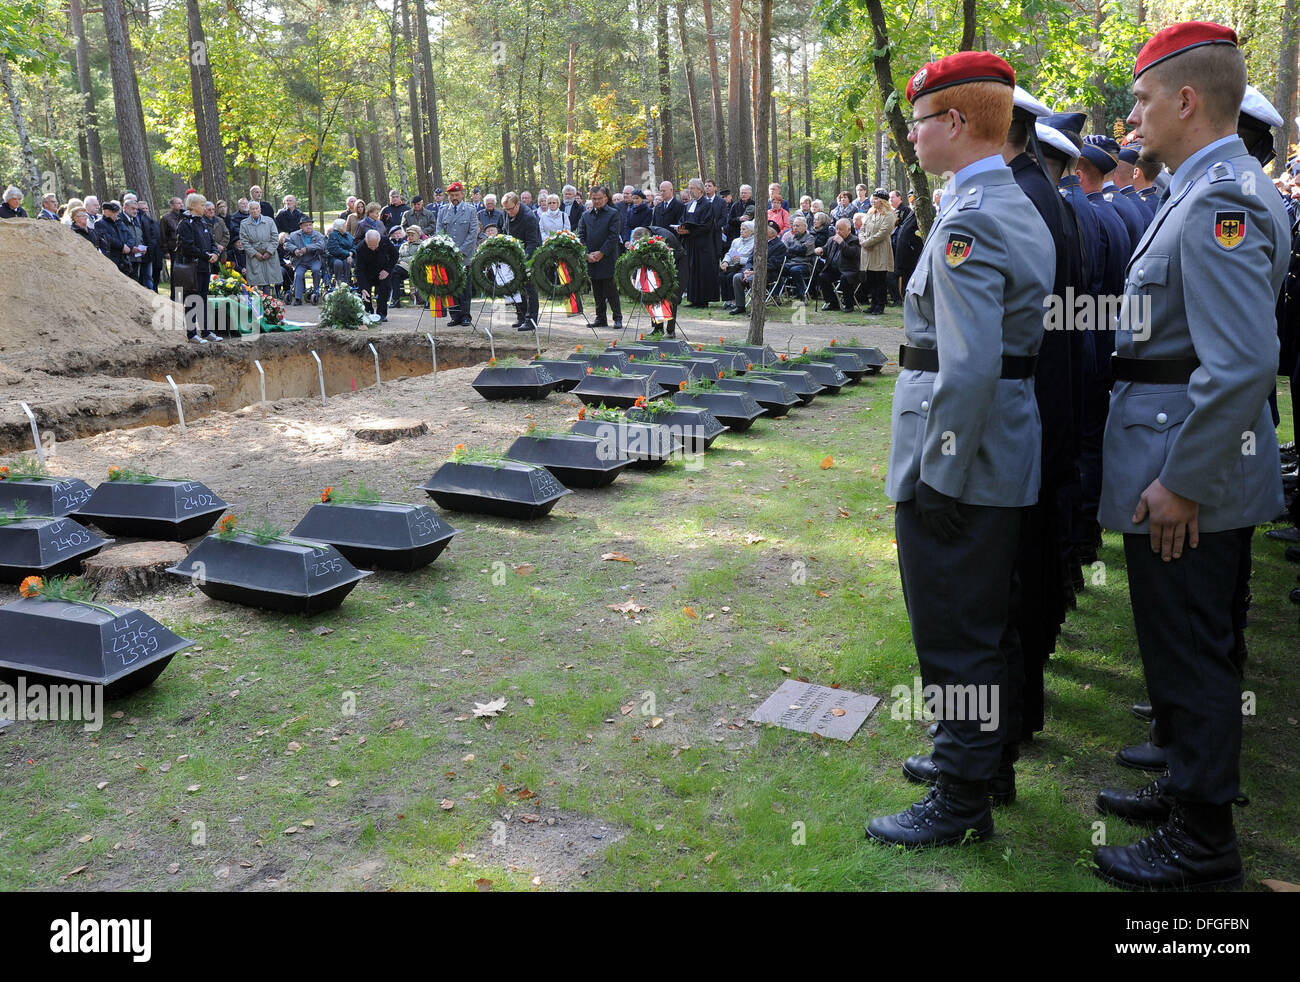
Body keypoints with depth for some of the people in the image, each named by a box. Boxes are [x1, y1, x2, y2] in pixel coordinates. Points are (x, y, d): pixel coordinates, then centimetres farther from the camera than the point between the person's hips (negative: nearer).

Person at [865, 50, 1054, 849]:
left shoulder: (968, 222, -19)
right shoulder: (1020, 207, 13)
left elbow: (969, 368, -27)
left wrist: (939, 474, -20)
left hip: (961, 466, -10)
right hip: (1006, 461, 10)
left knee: (955, 637, 2)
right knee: (989, 626, 21)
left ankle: (963, 804, 16)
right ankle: (985, 757, 38)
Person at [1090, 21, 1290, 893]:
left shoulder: (1216, 204, -20)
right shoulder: (1227, 189, 13)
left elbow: (1243, 364, -28)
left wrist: (1180, 481, -22)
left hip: (1189, 473, -10)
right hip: (1219, 472, 10)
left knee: (1190, 656, 2)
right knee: (1205, 648, 21)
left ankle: (1200, 846, 18)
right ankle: (1194, 788, 38)